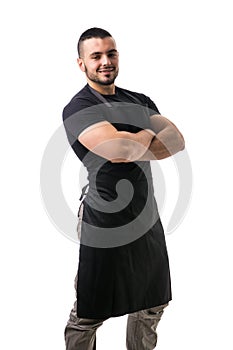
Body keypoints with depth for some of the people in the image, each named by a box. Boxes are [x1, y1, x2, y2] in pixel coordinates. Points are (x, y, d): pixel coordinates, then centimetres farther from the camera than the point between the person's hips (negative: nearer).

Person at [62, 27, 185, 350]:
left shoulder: (140, 101, 13)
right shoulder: (78, 108, -9)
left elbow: (177, 141, -1)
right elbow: (119, 149, -27)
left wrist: (134, 144, -17)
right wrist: (152, 133, -7)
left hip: (147, 214, 7)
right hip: (104, 221, -7)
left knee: (153, 302, 20)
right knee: (89, 314, 4)